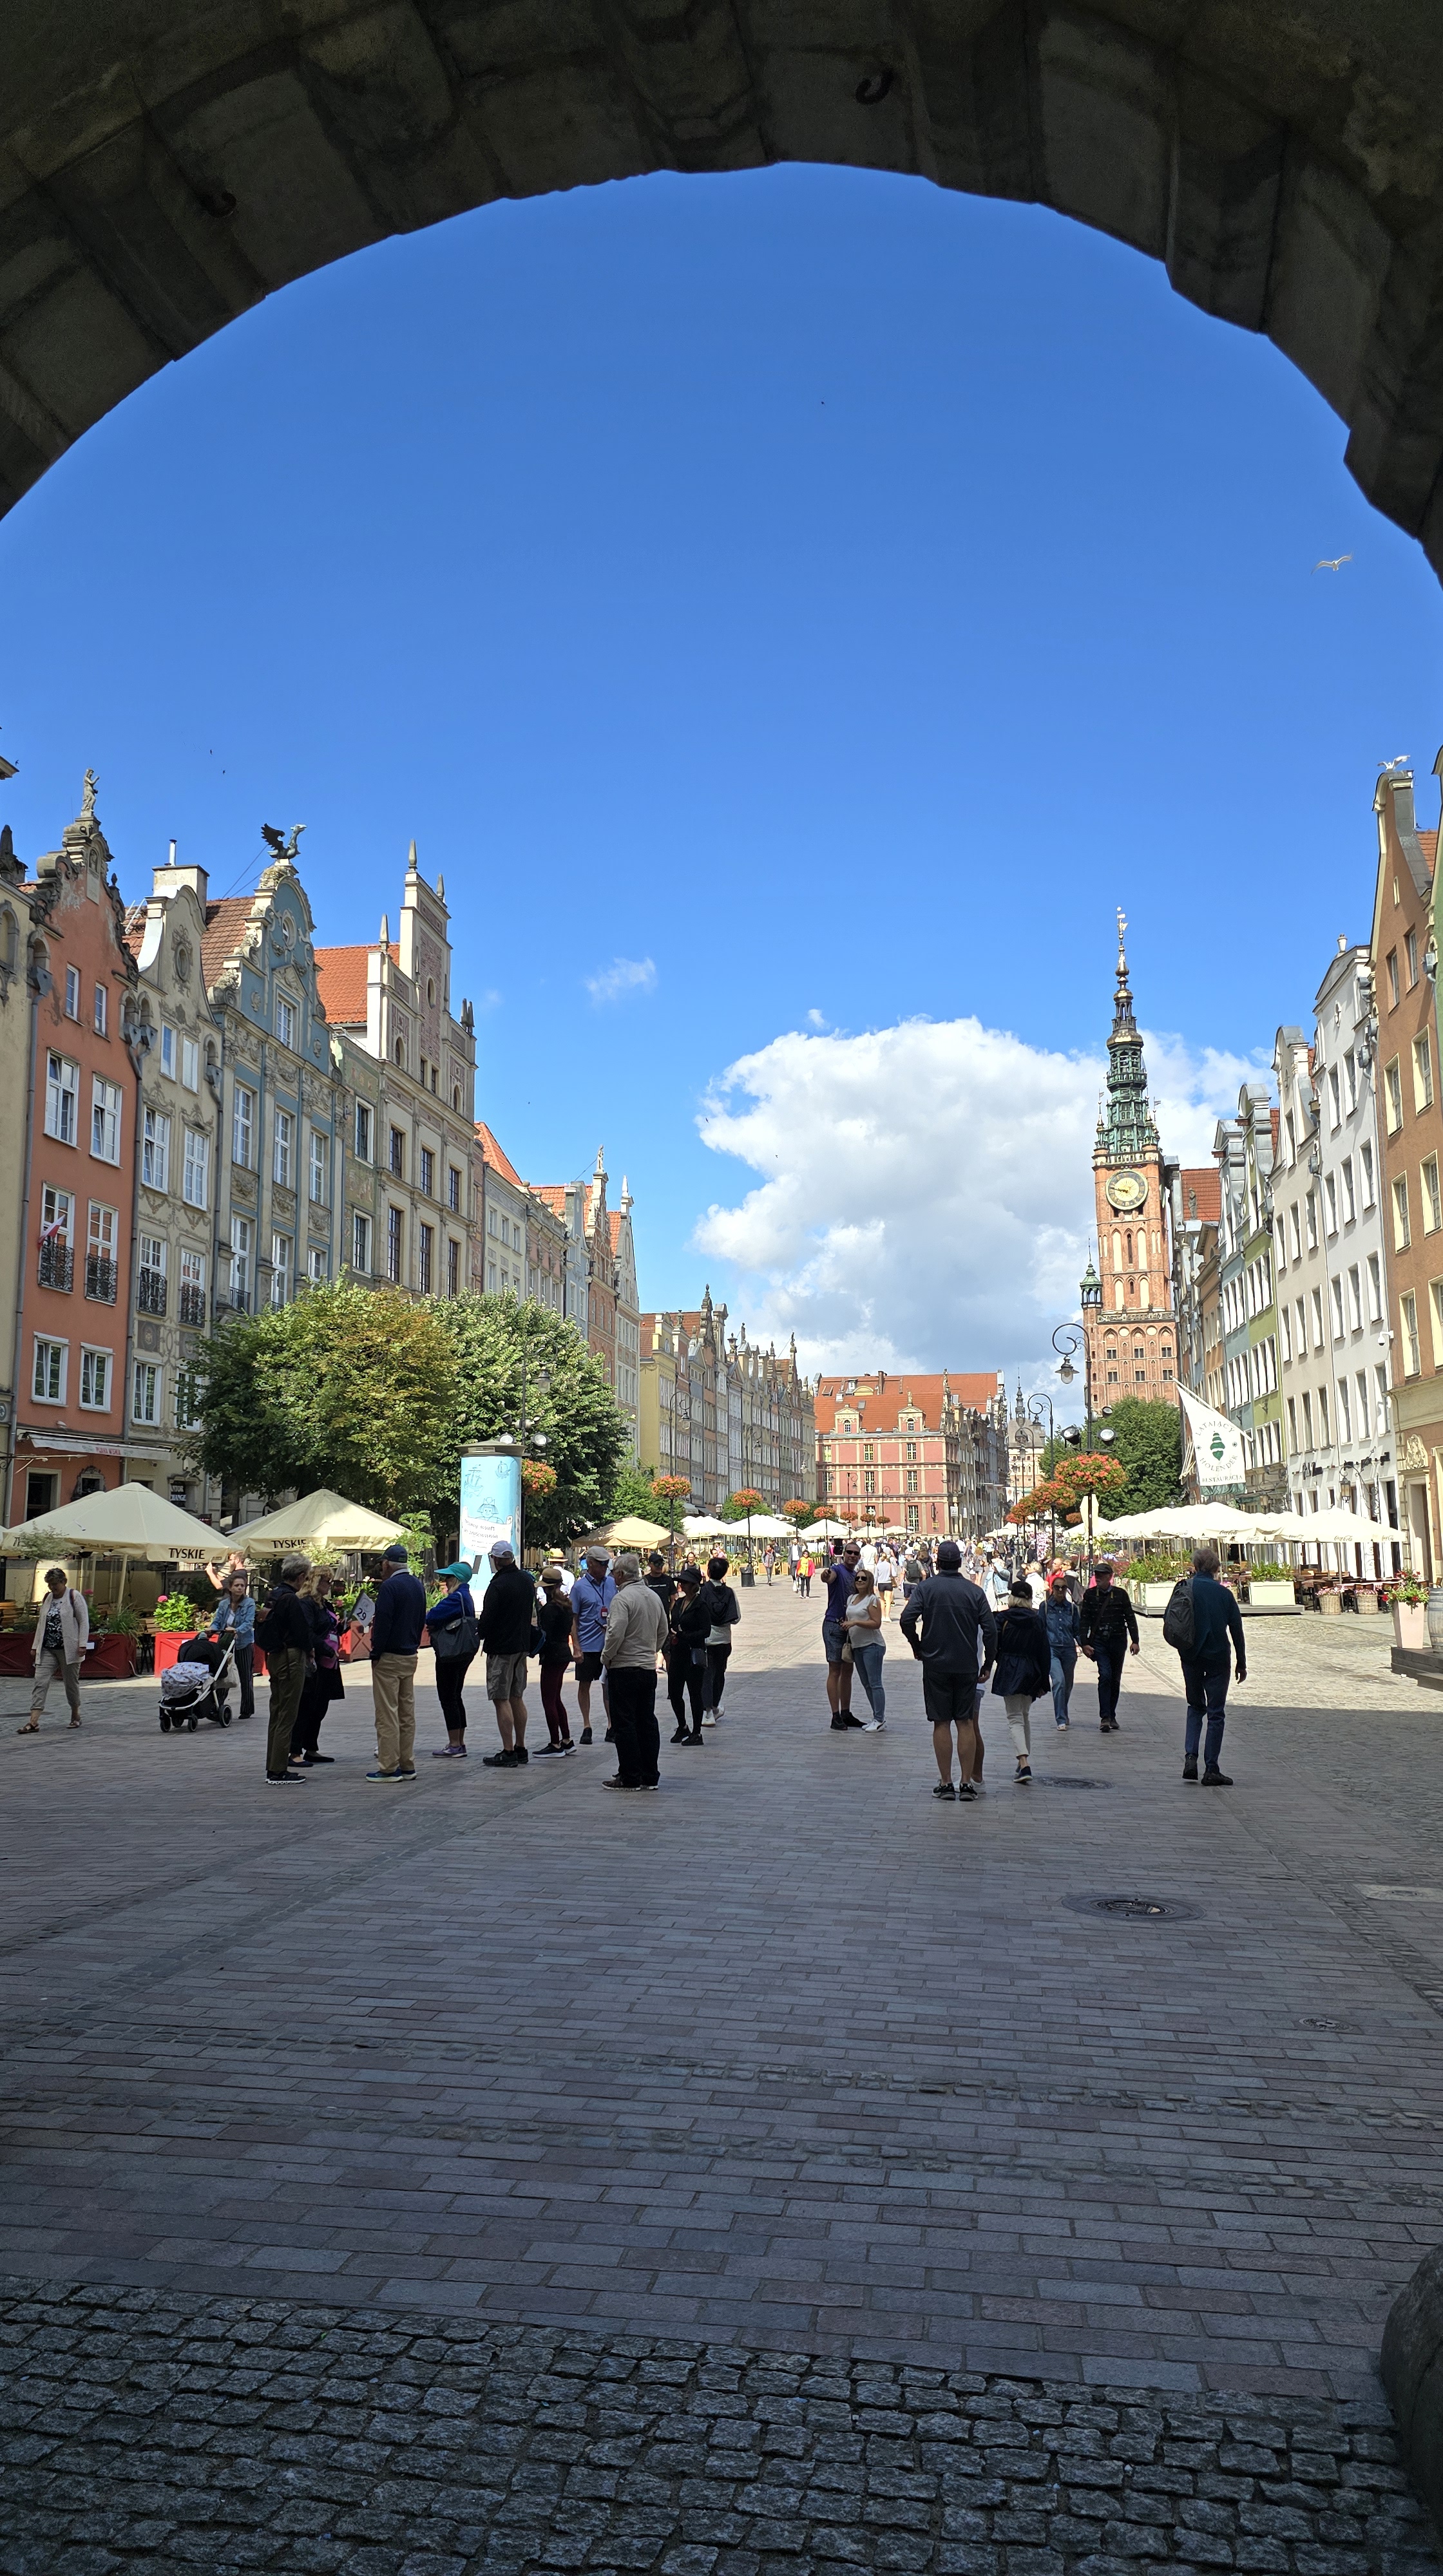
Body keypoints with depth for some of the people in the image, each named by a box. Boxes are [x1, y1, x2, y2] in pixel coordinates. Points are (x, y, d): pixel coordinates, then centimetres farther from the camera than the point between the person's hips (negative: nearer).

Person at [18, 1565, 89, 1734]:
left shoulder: (75, 1597, -5)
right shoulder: (47, 1598, 13)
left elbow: (84, 1622, -9)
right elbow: (41, 1624, 18)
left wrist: (82, 1644, -17)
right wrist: (36, 1647, 14)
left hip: (69, 1649, -5)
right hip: (47, 1649, 5)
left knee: (71, 1682, 6)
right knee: (40, 1682, -7)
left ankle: (75, 1715, 26)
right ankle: (33, 1722, -12)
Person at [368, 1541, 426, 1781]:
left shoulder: (389, 1587, -15)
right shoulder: (418, 1586, 11)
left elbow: (382, 1623, -19)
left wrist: (376, 1653, -11)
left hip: (389, 1658, -8)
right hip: (410, 1656, 8)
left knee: (387, 1714, -4)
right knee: (407, 1713, 12)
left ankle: (388, 1768, -3)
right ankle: (407, 1766, 15)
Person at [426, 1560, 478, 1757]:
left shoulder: (456, 1598, -19)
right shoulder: (465, 1597, 14)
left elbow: (432, 1617, -22)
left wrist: (430, 1622, 0)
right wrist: (435, 1625, -7)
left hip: (450, 1654, -10)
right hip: (462, 1653, 10)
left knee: (448, 1698, -4)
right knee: (455, 1697, 15)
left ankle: (455, 1745, -1)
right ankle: (460, 1743, 20)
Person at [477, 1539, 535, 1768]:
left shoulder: (498, 1585, -17)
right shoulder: (527, 1580, 9)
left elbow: (487, 1618, -16)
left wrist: (480, 1632, 4)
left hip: (501, 1648, -8)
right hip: (522, 1645, 8)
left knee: (502, 1700, -5)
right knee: (517, 1698, 15)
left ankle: (508, 1753, -5)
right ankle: (520, 1749, 20)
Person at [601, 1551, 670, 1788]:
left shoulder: (622, 1598, -15)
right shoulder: (654, 1597, 10)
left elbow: (616, 1634, -21)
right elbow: (663, 1632, 18)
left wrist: (606, 1657, -6)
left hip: (625, 1668, -8)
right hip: (649, 1668, 8)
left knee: (624, 1723, -1)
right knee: (647, 1721, 11)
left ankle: (630, 1777, 0)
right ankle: (650, 1776, 15)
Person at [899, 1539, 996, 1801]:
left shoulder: (925, 1589, -3)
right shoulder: (975, 1591, 1)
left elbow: (907, 1619, -15)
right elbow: (990, 1629, -2)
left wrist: (917, 1647, 2)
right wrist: (988, 1664, 8)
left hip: (935, 1664, -1)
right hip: (967, 1666, 2)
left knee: (941, 1723, 4)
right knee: (966, 1723, 7)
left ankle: (946, 1783, 4)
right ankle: (967, 1783, 5)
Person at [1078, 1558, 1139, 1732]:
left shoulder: (1120, 1594, 1)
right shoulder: (1089, 1595, 2)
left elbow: (1130, 1618, 5)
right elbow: (1084, 1620, 3)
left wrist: (1134, 1641, 0)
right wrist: (1084, 1643, -3)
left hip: (1118, 1641, 1)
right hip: (1099, 1642, -1)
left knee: (1115, 1679, 9)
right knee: (1105, 1676, -15)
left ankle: (1111, 1716, 22)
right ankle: (1105, 1717, -16)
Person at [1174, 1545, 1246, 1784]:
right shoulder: (1224, 1594, -4)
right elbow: (1236, 1630, 0)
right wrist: (1241, 1663, 8)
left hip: (1191, 1658, 2)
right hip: (1218, 1658, -2)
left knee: (1196, 1707, 18)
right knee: (1216, 1713, 4)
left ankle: (1190, 1757, 1)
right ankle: (1211, 1770, 2)